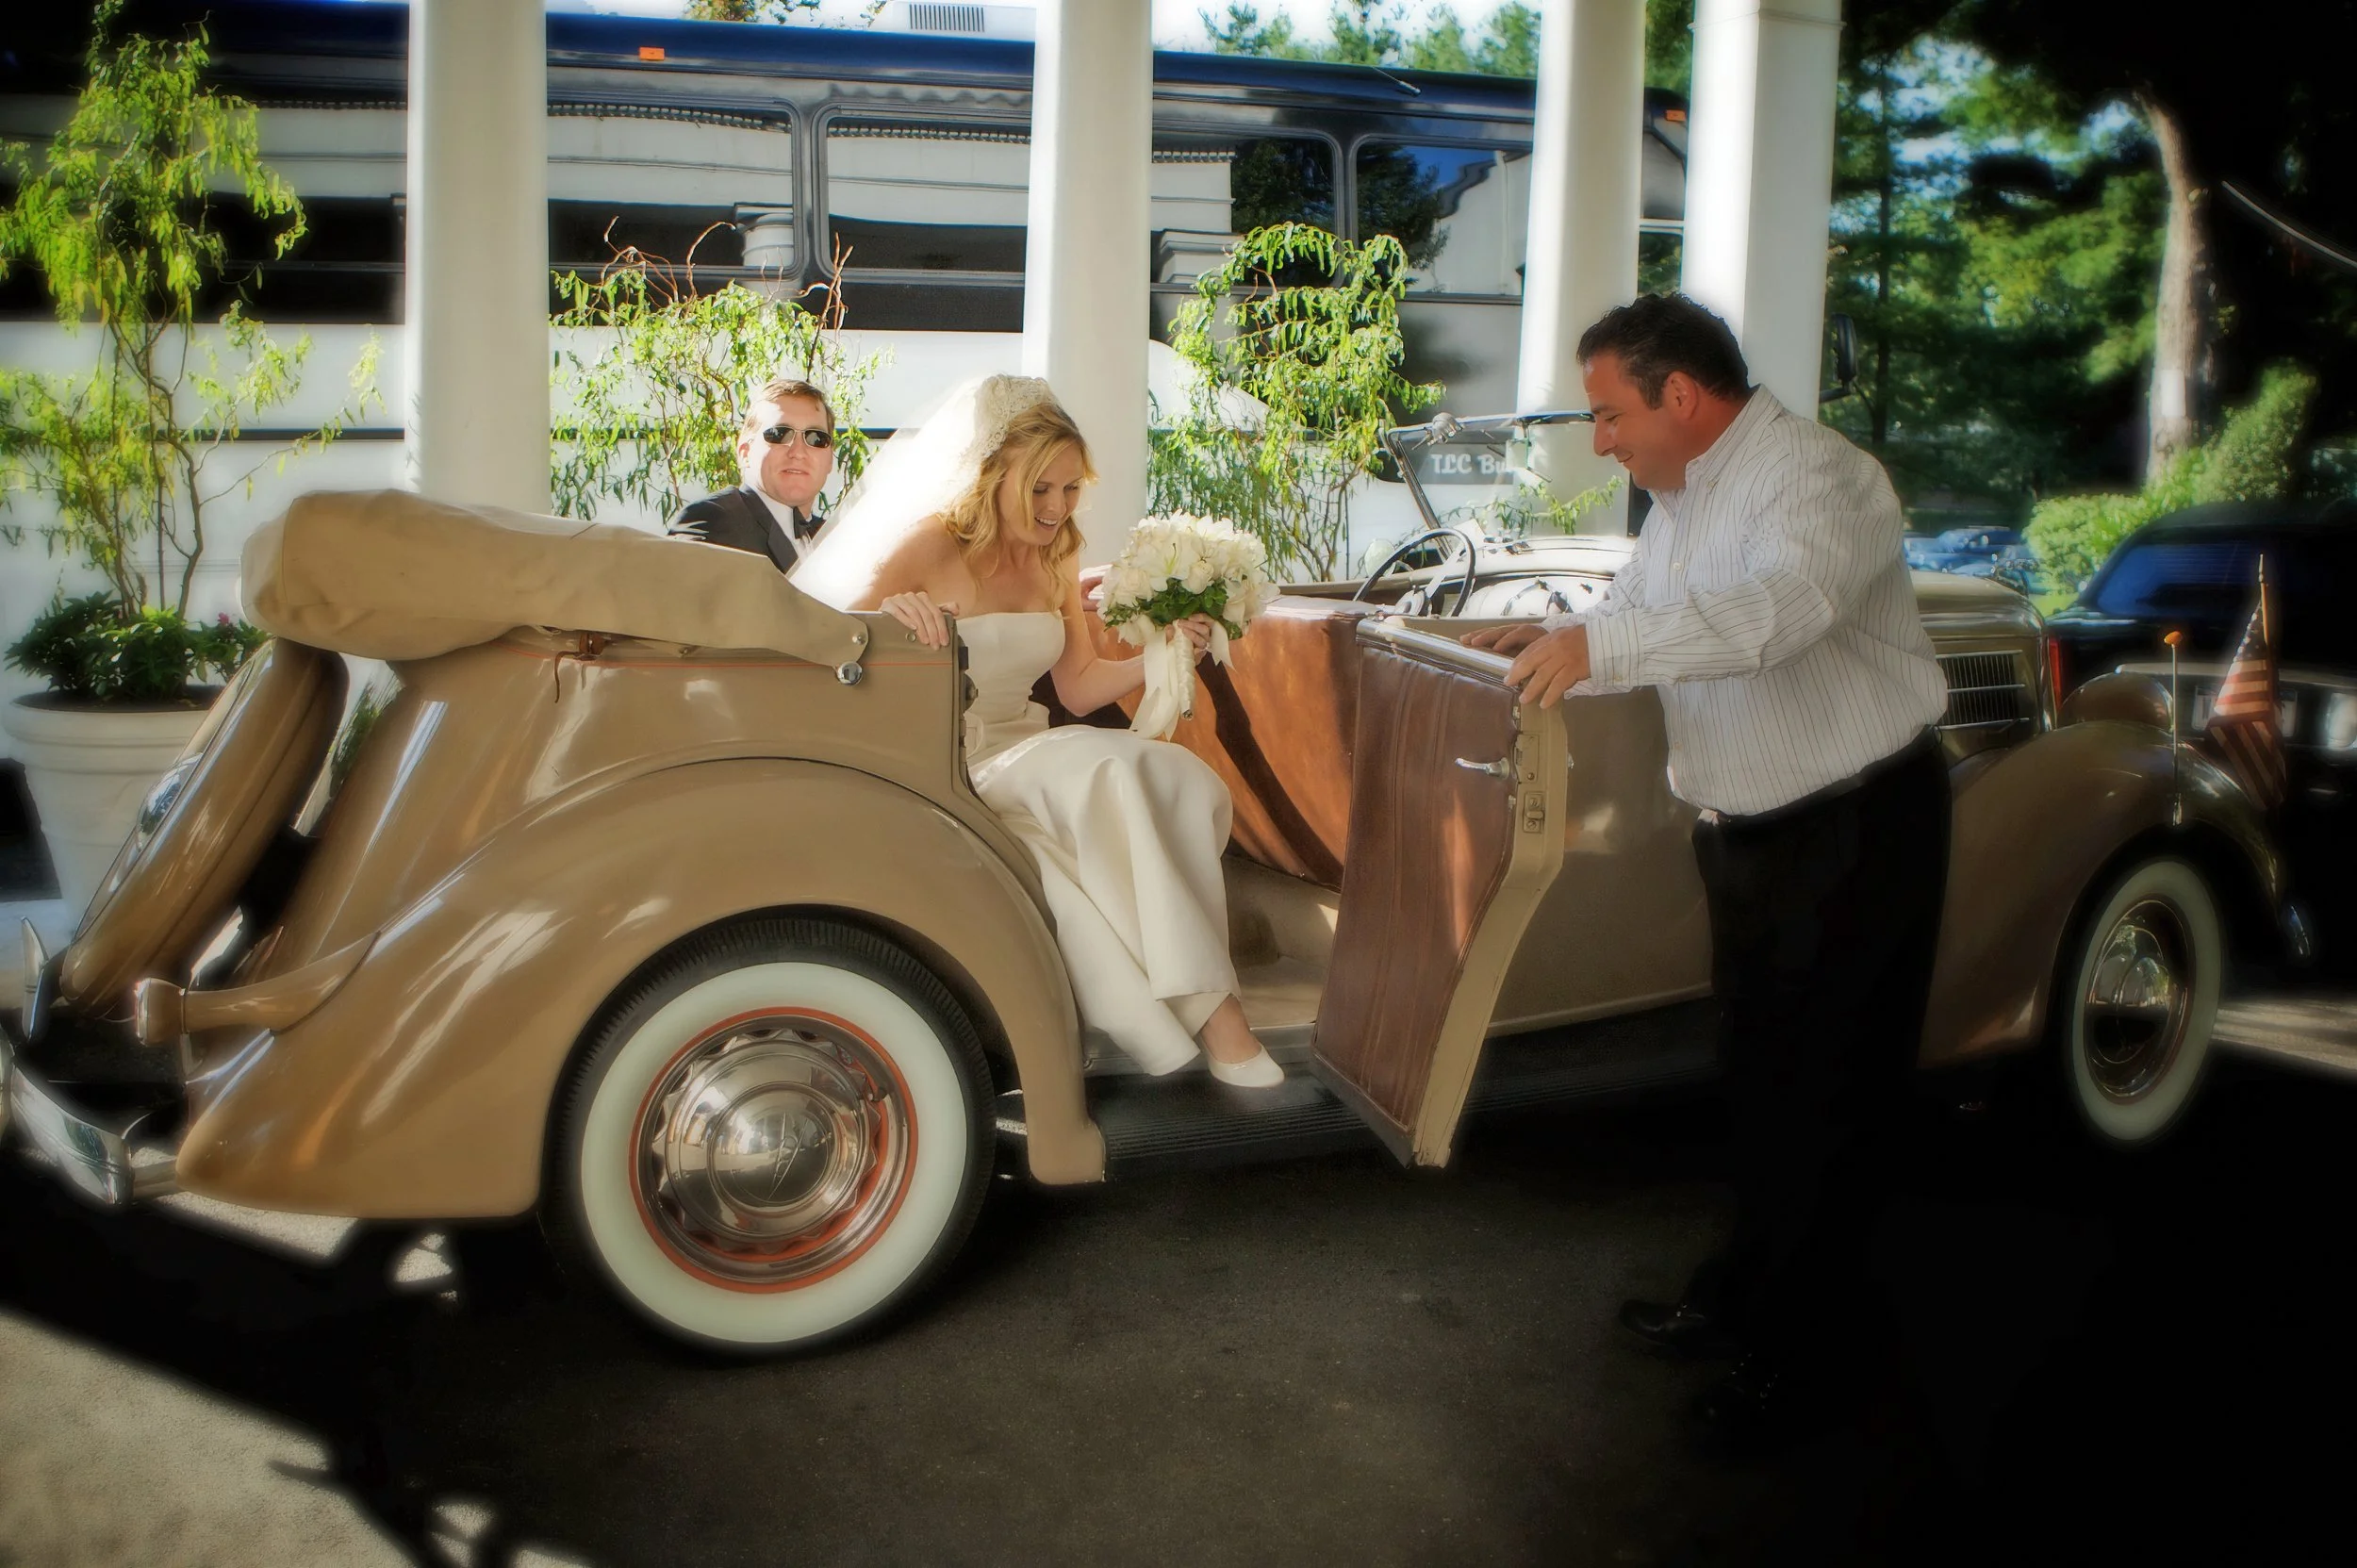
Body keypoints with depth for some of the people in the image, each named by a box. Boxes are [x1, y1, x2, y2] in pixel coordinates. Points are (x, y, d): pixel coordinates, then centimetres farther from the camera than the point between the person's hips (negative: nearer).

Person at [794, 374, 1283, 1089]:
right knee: (1111, 772, -33)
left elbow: (1078, 686, 13)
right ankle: (1208, 1008, -29)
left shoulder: (1051, 564, 12)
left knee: (1186, 782, -23)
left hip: (1025, 755, 6)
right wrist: (886, 616, -34)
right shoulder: (930, 547, -7)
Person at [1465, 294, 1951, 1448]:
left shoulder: (1818, 477, -20)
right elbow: (1638, 622, 15)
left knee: (1828, 1092, 1)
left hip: (1857, 826, -9)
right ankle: (1743, 1295, 35)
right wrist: (1550, 645, -4)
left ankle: (1801, 1356, 13)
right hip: (1746, 826, 9)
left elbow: (1784, 605, -38)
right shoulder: (1680, 497, 9)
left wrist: (1600, 642, -45)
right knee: (1755, 1074, 19)